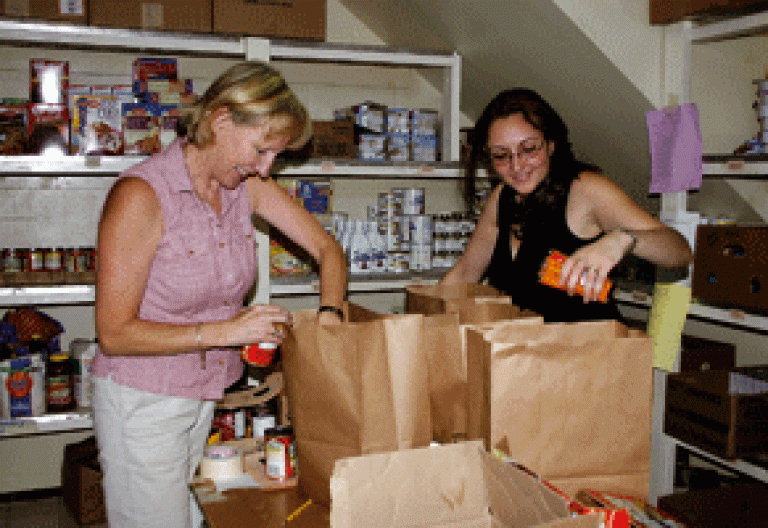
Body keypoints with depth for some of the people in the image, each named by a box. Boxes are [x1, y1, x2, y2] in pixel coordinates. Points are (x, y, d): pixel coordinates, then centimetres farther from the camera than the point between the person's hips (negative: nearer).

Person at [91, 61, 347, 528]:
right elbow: (115, 333, -19)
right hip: (144, 402, -5)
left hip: (208, 395, 6)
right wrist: (227, 330, -22)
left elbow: (326, 247, 6)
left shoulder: (248, 185, -2)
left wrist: (328, 320, -12)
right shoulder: (141, 195, -21)